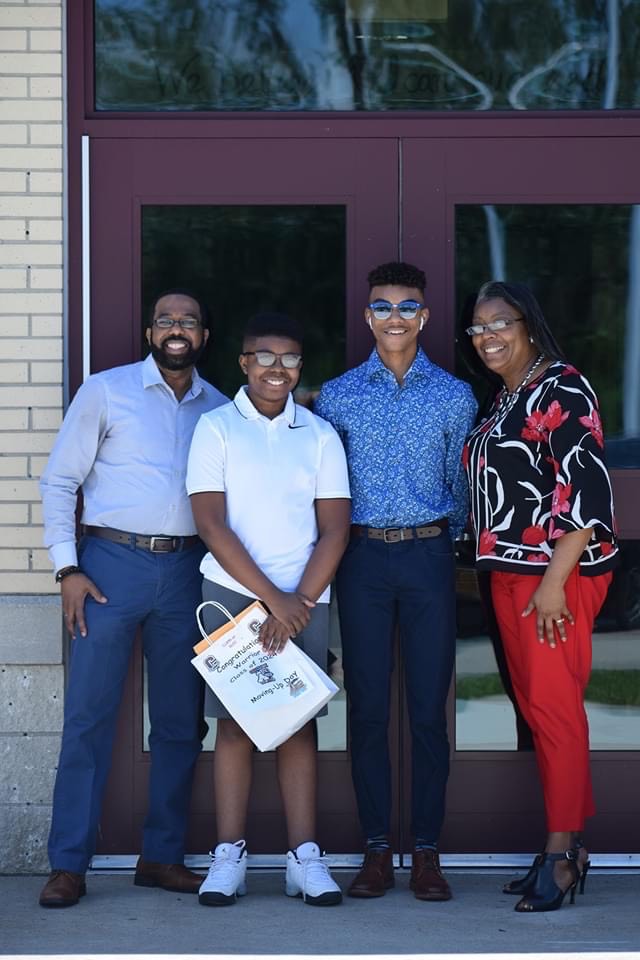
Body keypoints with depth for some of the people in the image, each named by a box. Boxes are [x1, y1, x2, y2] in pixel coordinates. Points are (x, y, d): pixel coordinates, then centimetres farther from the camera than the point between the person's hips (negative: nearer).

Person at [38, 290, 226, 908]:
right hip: (112, 561, -4)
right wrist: (67, 568, -7)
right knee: (89, 716, -5)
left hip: (185, 571, 4)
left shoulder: (218, 409, 12)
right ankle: (68, 864, -1)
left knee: (180, 720, 7)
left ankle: (163, 856, 17)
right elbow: (59, 481, 1)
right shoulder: (105, 392, 2)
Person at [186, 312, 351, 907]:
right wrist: (271, 597, -11)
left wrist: (298, 603, -8)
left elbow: (334, 529, 5)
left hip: (304, 598, 2)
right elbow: (211, 524, -5)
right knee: (233, 719, -1)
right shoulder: (216, 427, 3)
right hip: (232, 591, -2)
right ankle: (228, 857, 3)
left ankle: (304, 857, 3)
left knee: (299, 721, 2)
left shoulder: (319, 435, 10)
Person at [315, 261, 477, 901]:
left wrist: (446, 545, 8)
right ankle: (376, 850, 8)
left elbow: (460, 484, 11)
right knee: (368, 708, 2)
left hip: (429, 556, 0)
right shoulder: (338, 396, 7)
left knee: (428, 709, 0)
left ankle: (427, 852, 7)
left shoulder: (453, 396, 6)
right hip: (363, 558, 0)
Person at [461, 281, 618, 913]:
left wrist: (555, 581, -22)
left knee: (554, 706, -7)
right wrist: (495, 568, 16)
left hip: (556, 572, -9)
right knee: (534, 705, 10)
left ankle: (561, 854, -2)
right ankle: (570, 842, 17)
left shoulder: (560, 390, -11)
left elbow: (586, 488, -18)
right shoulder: (504, 399, 16)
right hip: (509, 571, 9)